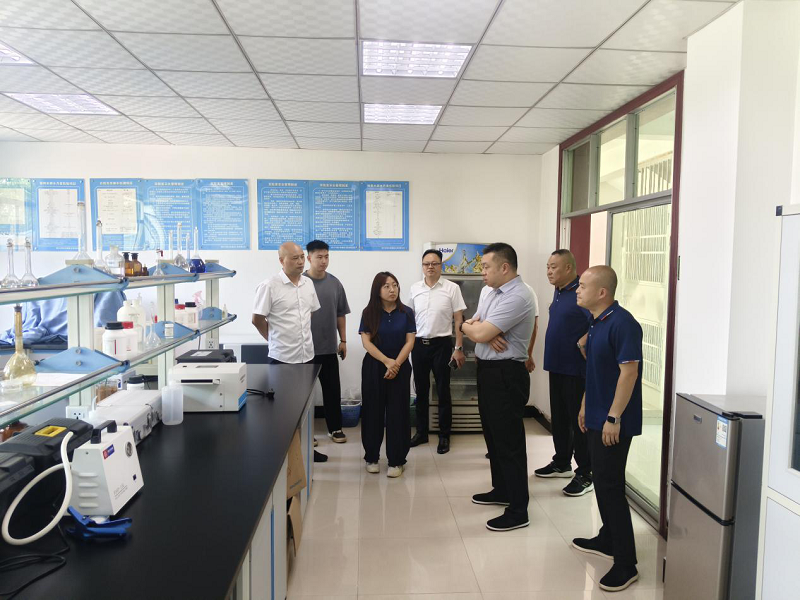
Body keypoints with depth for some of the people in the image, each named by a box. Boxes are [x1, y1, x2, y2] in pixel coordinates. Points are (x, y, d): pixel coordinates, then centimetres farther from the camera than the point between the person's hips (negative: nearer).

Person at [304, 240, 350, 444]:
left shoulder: (335, 283, 4)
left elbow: (340, 314, 10)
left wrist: (343, 340, 9)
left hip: (329, 347, 3)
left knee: (333, 389, 10)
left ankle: (335, 428, 23)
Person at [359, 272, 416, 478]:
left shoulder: (406, 313, 0)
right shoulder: (369, 313, -2)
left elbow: (409, 342, -3)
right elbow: (366, 342, -7)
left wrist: (396, 364, -14)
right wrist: (387, 361, -15)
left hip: (401, 368, 0)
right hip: (373, 368, 0)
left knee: (397, 413, 2)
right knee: (373, 412, 6)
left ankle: (396, 461, 11)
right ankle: (372, 457, 20)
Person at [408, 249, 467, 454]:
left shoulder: (452, 288, -5)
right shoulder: (414, 289, 6)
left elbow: (459, 320, -4)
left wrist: (458, 348, -9)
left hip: (441, 344, -3)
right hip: (419, 344, 4)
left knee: (443, 391, 4)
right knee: (421, 390, 12)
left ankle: (444, 436, 15)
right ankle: (421, 432, 25)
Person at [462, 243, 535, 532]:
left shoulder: (518, 297, -21)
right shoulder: (488, 291, 10)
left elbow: (480, 333, -25)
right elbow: (475, 330, 13)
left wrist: (467, 326, -3)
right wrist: (475, 327, -11)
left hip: (506, 375, -10)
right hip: (487, 370, 10)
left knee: (509, 442, -1)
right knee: (492, 434, 21)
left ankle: (518, 511, 11)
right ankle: (501, 490, 39)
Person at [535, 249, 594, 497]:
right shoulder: (558, 292, 12)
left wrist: (582, 344, -21)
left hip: (575, 368, -9)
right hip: (557, 365, 9)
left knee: (578, 421, -1)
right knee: (559, 418, 18)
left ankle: (585, 474, 10)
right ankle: (562, 463, 31)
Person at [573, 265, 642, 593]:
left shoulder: (621, 323, -20)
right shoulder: (595, 322, 10)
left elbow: (628, 372, -23)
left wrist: (613, 418, -23)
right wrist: (585, 406, 18)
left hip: (613, 421, -9)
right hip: (596, 417, 9)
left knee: (610, 486, -4)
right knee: (602, 479, 19)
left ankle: (625, 564, 8)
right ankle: (608, 539, 36)